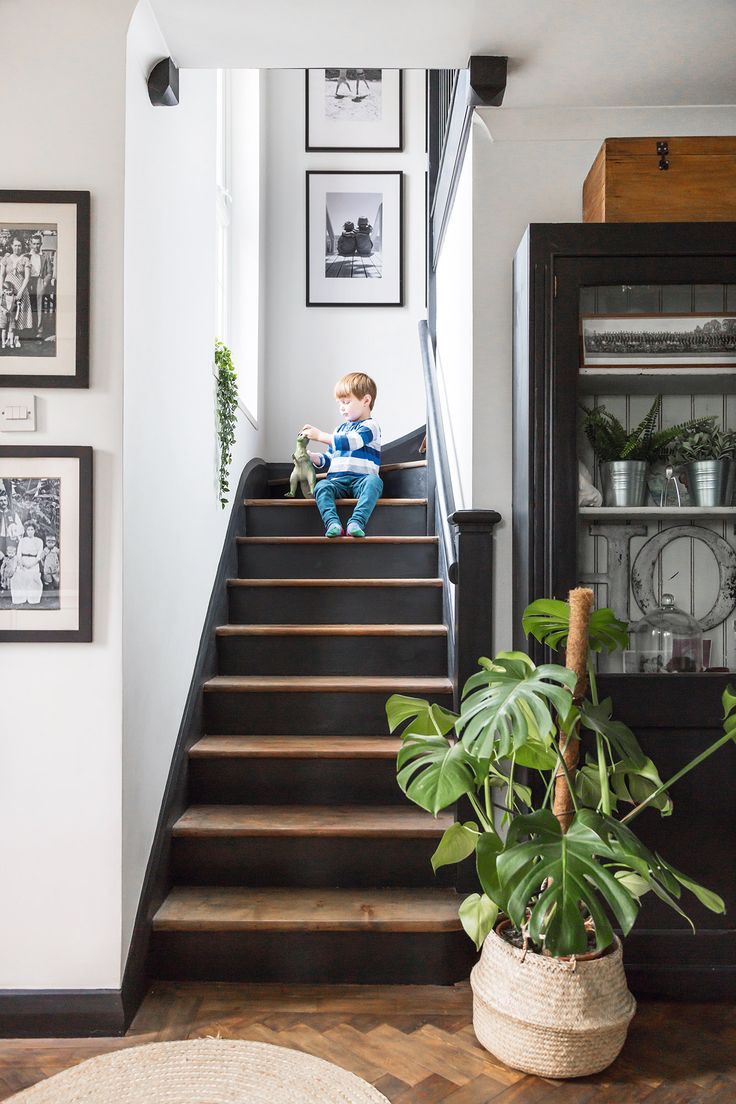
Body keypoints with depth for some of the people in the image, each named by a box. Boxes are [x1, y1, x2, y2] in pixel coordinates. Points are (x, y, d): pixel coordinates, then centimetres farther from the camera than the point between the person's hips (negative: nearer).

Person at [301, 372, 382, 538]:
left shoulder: (370, 426, 4)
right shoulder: (341, 428, 27)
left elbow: (349, 443, -14)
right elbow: (329, 459, 29)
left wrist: (320, 435, -13)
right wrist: (312, 457, 8)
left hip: (361, 479, -5)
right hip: (337, 480, 5)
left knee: (374, 481, -37)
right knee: (322, 486, -27)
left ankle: (357, 522, -51)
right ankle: (332, 523, -47)